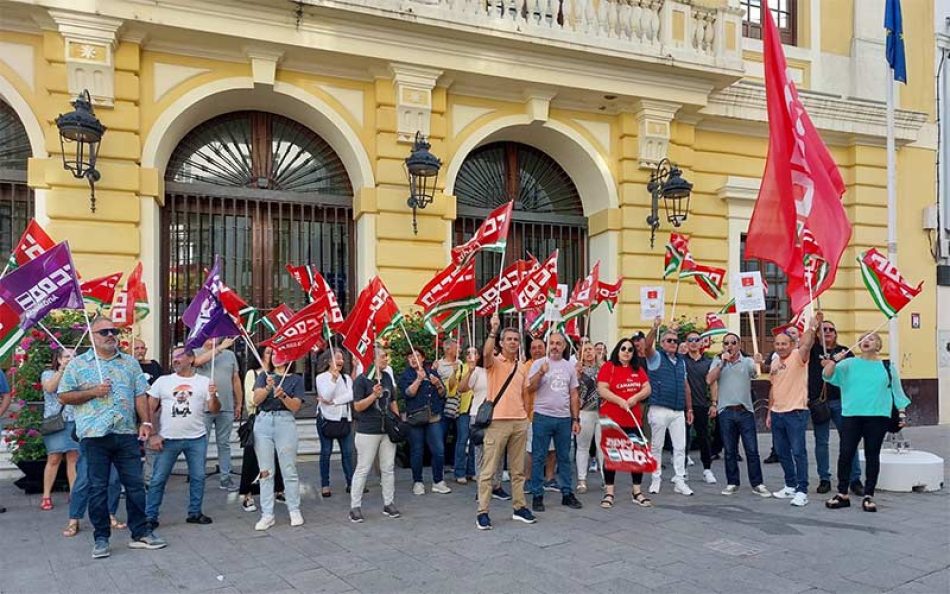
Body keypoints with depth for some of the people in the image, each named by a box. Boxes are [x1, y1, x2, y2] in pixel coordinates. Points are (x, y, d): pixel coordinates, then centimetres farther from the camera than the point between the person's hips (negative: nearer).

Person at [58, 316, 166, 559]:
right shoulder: (78, 364, 4)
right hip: (94, 436, -2)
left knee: (135, 484, 4)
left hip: (127, 434, 3)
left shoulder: (131, 363, 13)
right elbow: (63, 396, 2)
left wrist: (146, 422, -1)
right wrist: (93, 392, -11)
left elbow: (140, 395, 10)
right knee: (98, 488, 4)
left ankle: (140, 533, 14)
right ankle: (101, 539, 14)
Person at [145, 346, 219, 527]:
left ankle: (195, 513, 20)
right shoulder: (163, 381, 5)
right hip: (168, 439, -1)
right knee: (158, 479, 1)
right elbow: (150, 409, 4)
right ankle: (150, 516, 9)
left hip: (197, 439, 1)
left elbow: (214, 410, 2)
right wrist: (152, 435, -3)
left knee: (198, 477, 7)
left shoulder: (204, 382, 6)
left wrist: (213, 396, -18)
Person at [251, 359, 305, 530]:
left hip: (285, 422, -2)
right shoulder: (264, 376, 14)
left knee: (289, 470, 0)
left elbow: (295, 407, -1)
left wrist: (282, 395, -18)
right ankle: (267, 515, 6)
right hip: (263, 422, 2)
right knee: (265, 471, 2)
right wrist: (268, 387, -17)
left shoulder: (296, 379, 8)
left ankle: (294, 511, 11)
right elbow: (256, 400, 1)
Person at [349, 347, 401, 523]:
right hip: (368, 432, -6)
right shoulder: (361, 380, -10)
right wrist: (374, 395, -25)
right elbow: (357, 406, -13)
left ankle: (388, 503, 20)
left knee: (388, 468, 10)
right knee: (363, 469, -1)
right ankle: (355, 507, 8)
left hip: (387, 430, 6)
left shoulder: (387, 377, 10)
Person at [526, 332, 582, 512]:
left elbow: (574, 395, 13)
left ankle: (567, 493, 20)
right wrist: (541, 372, -24)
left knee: (564, 458, 11)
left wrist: (576, 419, 9)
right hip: (543, 416, -3)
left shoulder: (570, 367, 10)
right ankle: (537, 495, 8)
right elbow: (530, 388, -10)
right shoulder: (539, 364, -1)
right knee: (538, 458, 1)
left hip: (564, 418, 4)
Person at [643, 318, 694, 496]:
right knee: (657, 446, 3)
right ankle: (656, 480, 12)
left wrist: (689, 409, 15)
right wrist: (655, 328, -37)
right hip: (659, 410, -5)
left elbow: (685, 386, 19)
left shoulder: (681, 361, 16)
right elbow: (647, 347, -22)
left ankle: (679, 481, 11)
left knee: (680, 447, 5)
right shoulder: (656, 357, 0)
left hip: (679, 411, 5)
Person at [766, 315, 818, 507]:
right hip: (777, 413, 7)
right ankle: (790, 486, 26)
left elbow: (806, 345, -29)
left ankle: (802, 491, -2)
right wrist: (769, 413, 19)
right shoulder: (774, 363, 13)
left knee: (798, 452, -6)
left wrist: (812, 327, -44)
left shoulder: (798, 356, -7)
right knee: (782, 452, 13)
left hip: (796, 412, -7)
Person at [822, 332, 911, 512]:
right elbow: (827, 376, -3)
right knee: (845, 454, -1)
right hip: (851, 415, 0)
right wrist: (835, 360, -19)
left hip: (877, 416, 0)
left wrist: (902, 412, 8)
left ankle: (868, 496, 13)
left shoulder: (887, 367, 10)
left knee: (872, 456, 4)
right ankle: (842, 494, 10)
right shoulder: (849, 364, 7)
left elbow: (897, 391, 15)